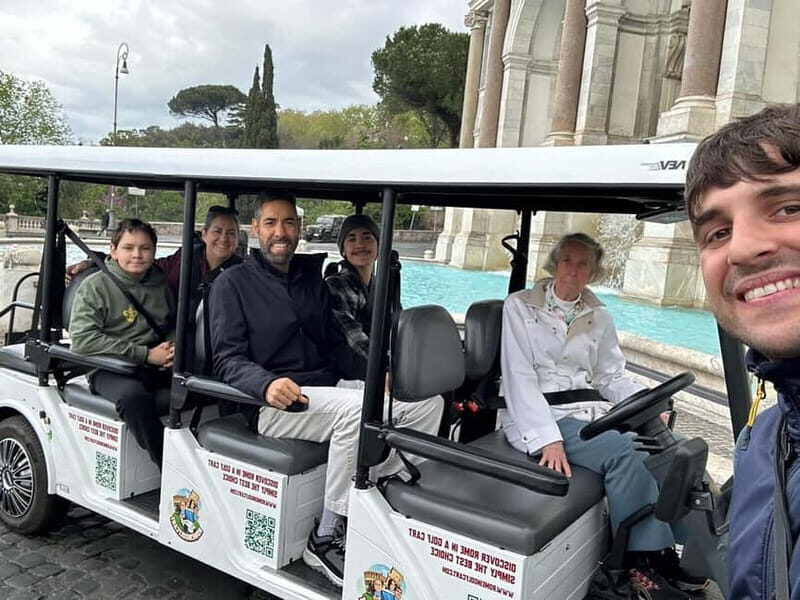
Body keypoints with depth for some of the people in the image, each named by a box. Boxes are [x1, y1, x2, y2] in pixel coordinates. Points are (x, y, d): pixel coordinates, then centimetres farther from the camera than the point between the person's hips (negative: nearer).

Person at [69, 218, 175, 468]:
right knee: (133, 395, -38)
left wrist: (171, 347, 1)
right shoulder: (95, 285, 1)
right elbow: (83, 339, -10)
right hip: (110, 370, -4)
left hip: (157, 365, 5)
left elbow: (175, 324, 27)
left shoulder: (161, 284, 15)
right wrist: (145, 354, -14)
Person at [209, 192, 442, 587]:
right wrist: (268, 385, -29)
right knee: (358, 408, -34)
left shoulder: (311, 276, 18)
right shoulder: (232, 284, 1)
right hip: (273, 402, -6)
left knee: (424, 400, -12)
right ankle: (324, 539, -20)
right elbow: (228, 359, -8)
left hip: (329, 387, 6)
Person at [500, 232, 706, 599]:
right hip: (538, 417, -5)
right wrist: (548, 438, -21)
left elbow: (612, 377, 14)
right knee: (622, 451, -28)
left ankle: (660, 556, -15)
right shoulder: (520, 307, 0)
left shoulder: (599, 318, 15)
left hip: (590, 410, 5)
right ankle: (643, 557, -13)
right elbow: (519, 378, -10)